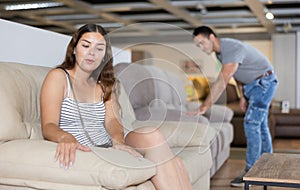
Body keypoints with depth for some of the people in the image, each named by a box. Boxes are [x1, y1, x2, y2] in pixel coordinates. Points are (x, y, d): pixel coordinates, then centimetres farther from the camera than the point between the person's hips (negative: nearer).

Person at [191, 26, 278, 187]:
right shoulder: (219, 52, 1)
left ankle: (250, 171, -9)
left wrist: (204, 107, -39)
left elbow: (221, 82, -37)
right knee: (260, 125, 13)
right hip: (251, 84, 9)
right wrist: (243, 96, 11)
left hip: (264, 82, -9)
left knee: (251, 124, -14)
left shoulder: (232, 48, -30)